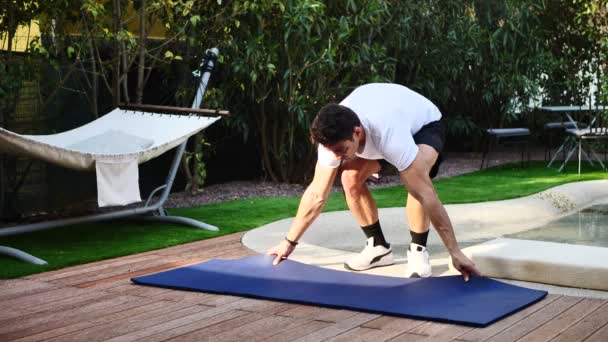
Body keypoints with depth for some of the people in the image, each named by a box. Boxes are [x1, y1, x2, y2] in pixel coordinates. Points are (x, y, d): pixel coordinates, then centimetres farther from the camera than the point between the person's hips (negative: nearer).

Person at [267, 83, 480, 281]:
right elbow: (317, 194, -19)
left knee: (415, 182, -35)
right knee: (350, 178, -16)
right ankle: (378, 246, 2)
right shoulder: (333, 136, -30)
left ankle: (418, 251, -15)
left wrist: (455, 252, -46)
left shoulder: (390, 136, -47)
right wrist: (290, 241, -15)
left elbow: (427, 196, -47)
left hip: (424, 125, -5)